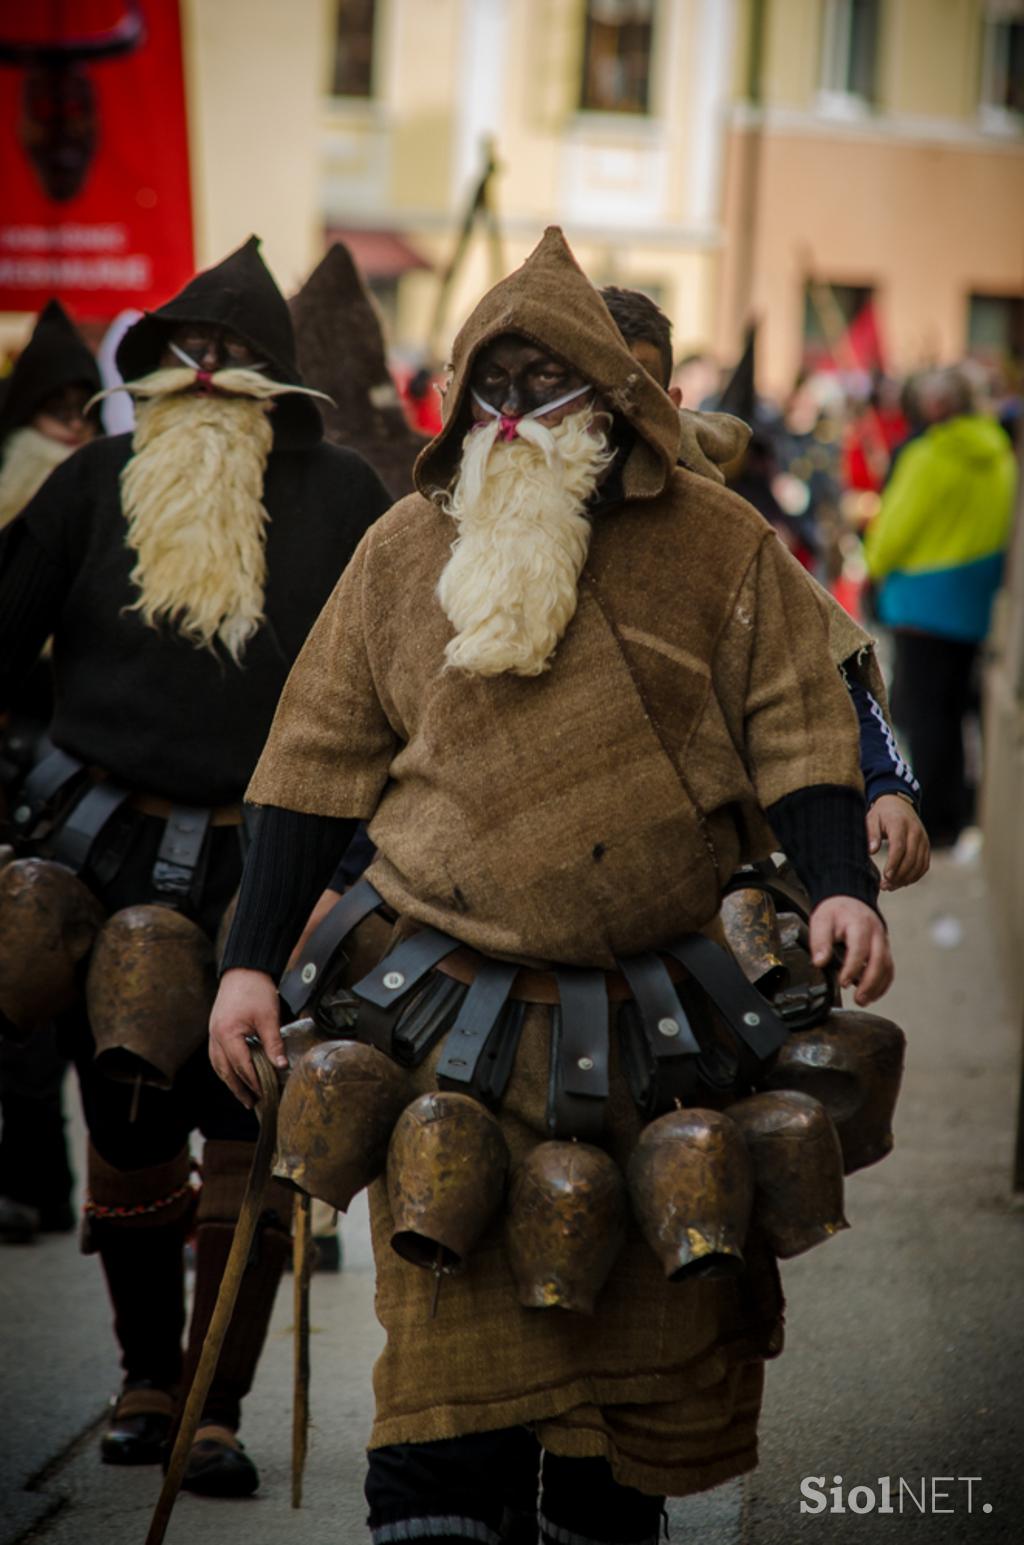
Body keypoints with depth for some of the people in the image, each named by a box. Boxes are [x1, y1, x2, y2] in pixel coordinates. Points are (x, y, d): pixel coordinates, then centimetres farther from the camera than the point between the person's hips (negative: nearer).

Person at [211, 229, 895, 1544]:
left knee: (648, 1308, 9)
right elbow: (319, 760, 9)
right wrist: (252, 959, 4)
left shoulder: (718, 547, 2)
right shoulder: (404, 551, 5)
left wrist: (840, 884, -15)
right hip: (455, 1000, 0)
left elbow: (794, 731, 3)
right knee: (455, 1322, -9)